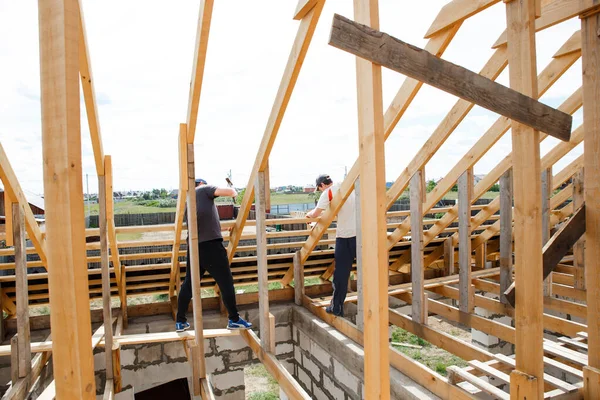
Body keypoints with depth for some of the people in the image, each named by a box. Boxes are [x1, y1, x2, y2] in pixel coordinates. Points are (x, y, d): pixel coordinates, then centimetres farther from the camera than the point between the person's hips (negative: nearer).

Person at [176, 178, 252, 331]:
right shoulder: (204, 189, 7)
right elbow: (230, 192, -5)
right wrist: (234, 191, 17)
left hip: (194, 246, 7)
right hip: (211, 244, -7)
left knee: (188, 284, 17)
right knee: (226, 282, 3)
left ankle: (180, 322, 26)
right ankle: (234, 320, 12)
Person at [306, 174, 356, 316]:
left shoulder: (328, 192, -1)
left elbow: (315, 214, -3)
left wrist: (309, 214, 18)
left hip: (345, 235, -5)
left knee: (341, 273, 4)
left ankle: (337, 308, 13)